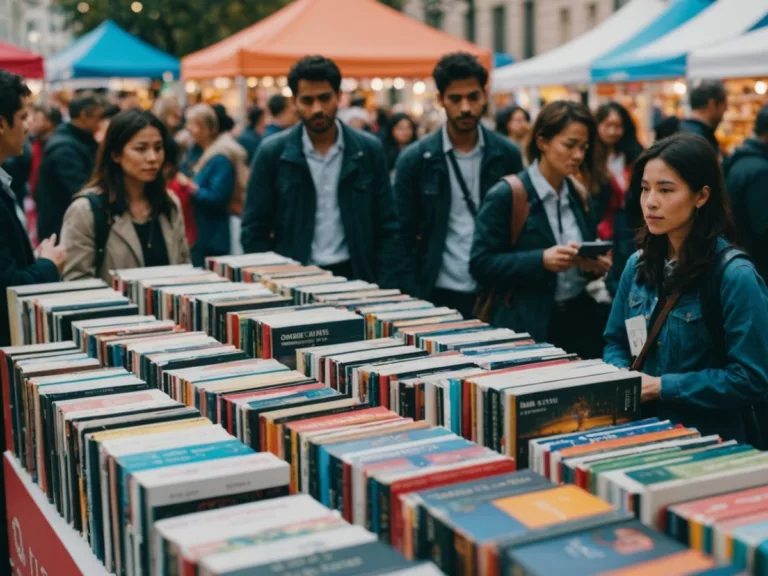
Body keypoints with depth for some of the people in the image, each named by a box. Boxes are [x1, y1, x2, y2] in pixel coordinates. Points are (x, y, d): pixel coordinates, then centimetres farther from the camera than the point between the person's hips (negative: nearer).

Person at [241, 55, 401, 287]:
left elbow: (387, 228, 4)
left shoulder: (369, 150, 2)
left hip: (355, 278, 1)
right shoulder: (272, 152, -1)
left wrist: (385, 289, -5)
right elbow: (254, 230, 1)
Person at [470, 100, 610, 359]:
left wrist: (596, 265, -4)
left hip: (581, 321, 6)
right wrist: (541, 260, -23)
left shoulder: (581, 197, 10)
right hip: (529, 327, -5)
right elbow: (481, 264, -13)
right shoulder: (506, 195, -9)